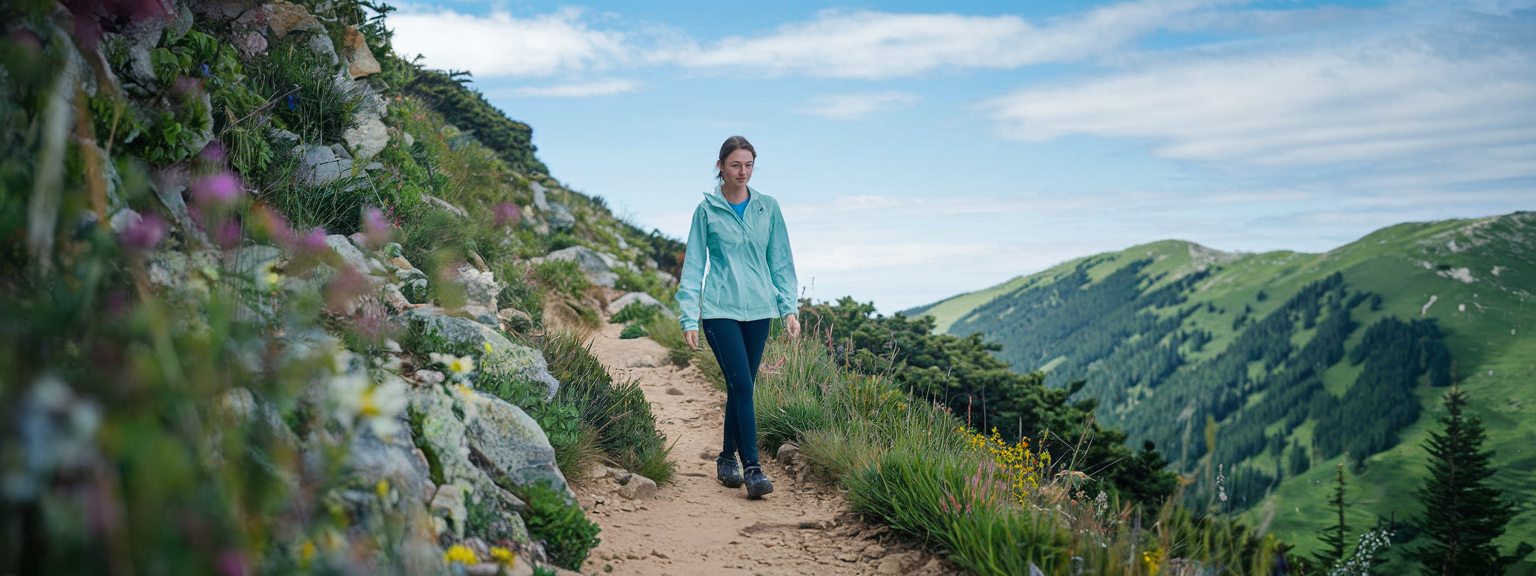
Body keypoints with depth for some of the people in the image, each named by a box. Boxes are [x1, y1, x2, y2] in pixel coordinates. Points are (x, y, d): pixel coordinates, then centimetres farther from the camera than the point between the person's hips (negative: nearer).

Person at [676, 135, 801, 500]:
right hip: (720, 310, -3)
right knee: (741, 386, -13)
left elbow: (781, 261, 10)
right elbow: (693, 265, 1)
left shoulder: (768, 207, 6)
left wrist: (789, 307, 2)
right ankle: (751, 467, -9)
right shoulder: (707, 210, 0)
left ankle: (727, 457, 27)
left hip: (759, 309, 3)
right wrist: (689, 317, -5)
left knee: (741, 388, 10)